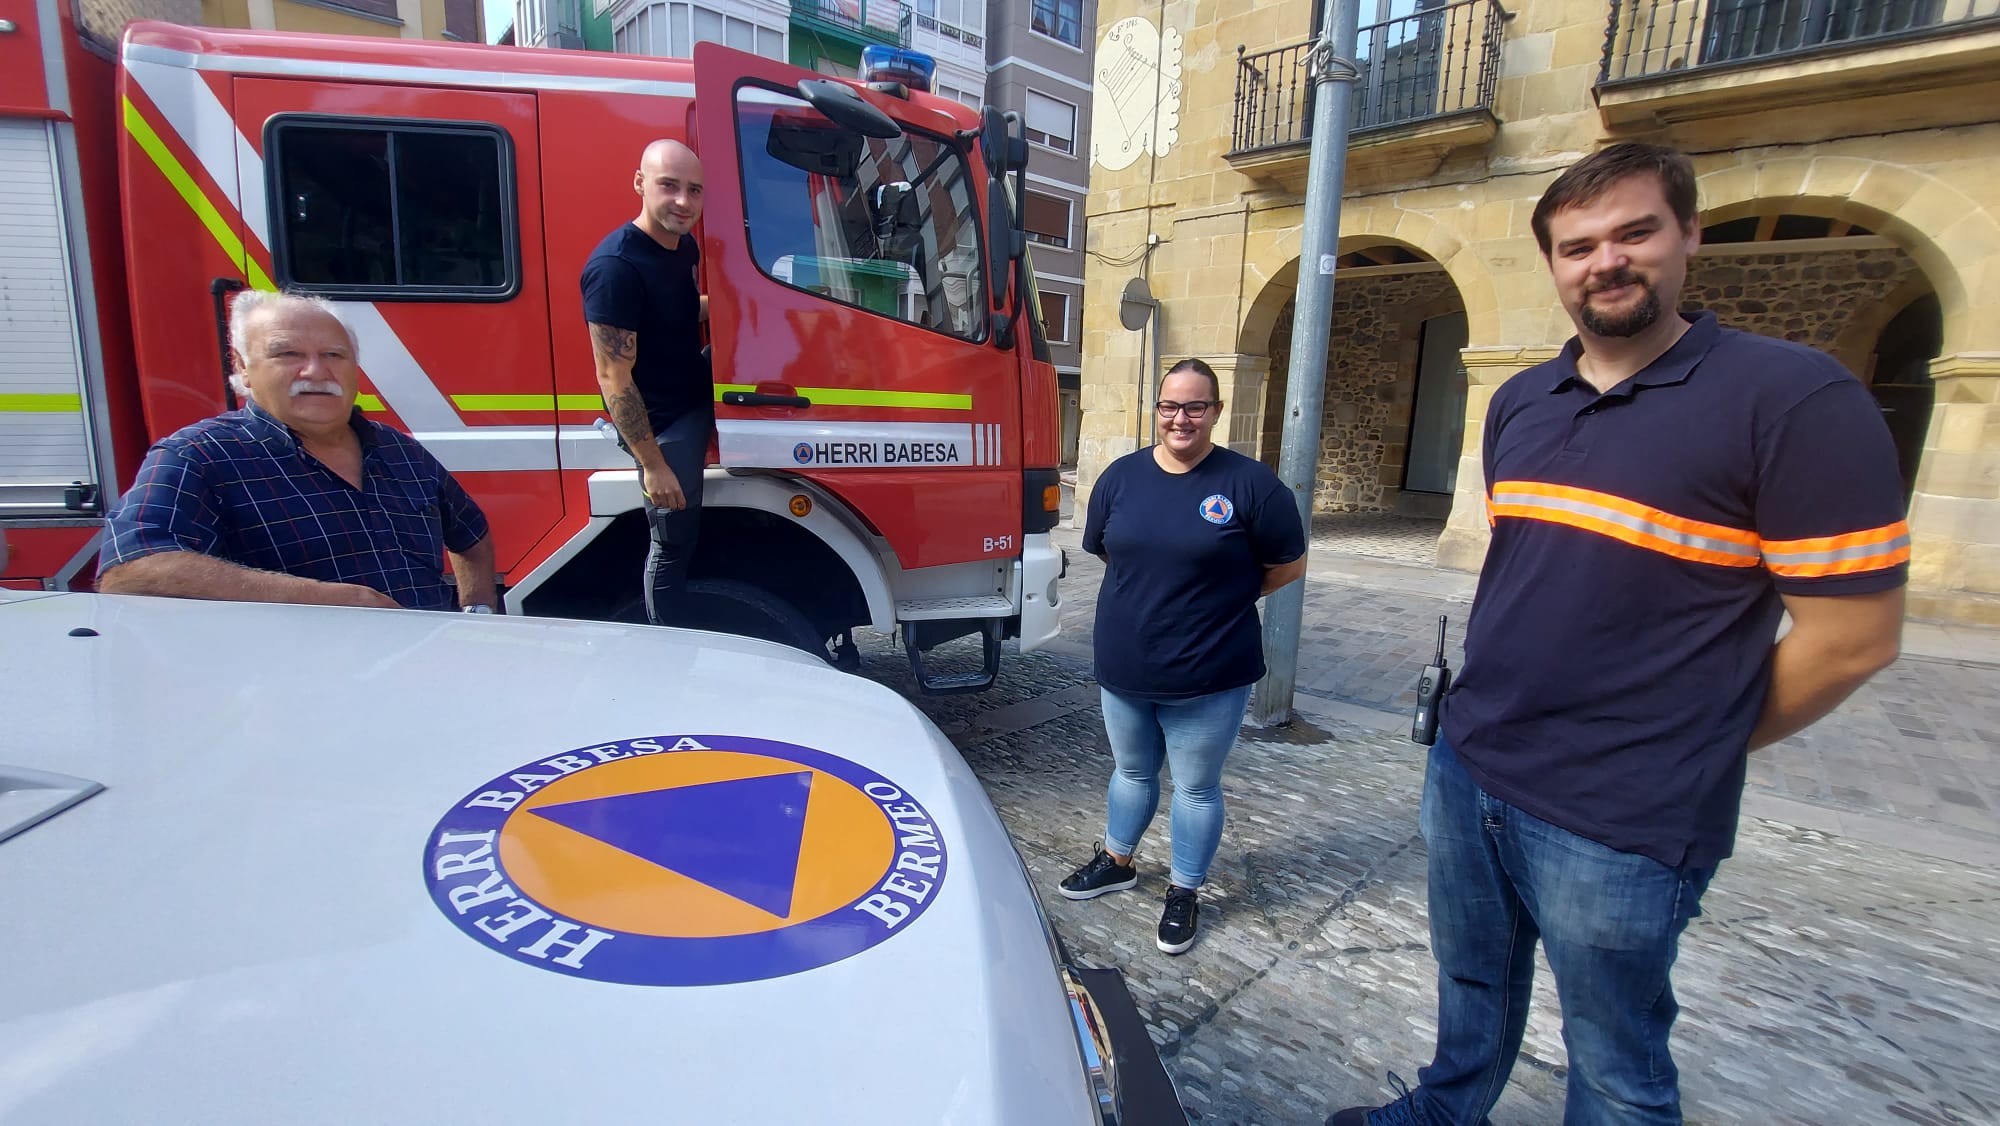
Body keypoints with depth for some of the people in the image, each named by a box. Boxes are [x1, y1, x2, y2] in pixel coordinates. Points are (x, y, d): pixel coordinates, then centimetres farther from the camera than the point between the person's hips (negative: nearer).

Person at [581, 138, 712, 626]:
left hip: (699, 400, 9)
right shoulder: (615, 266, -24)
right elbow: (614, 377, -24)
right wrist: (653, 464, -25)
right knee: (673, 546, 4)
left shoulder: (685, 246, 3)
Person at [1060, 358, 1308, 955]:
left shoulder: (1249, 483, -11)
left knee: (1196, 787, 12)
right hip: (1123, 668, 4)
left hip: (1209, 677, -4)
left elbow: (1290, 563, -2)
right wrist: (1161, 587, 8)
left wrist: (1225, 596, 2)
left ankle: (1184, 892, 32)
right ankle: (1117, 862, 44)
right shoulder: (1121, 476, 0)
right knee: (1131, 771, 22)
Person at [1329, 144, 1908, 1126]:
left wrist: (1689, 747, -3)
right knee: (1472, 987, 26)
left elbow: (1853, 637, -12)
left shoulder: (1795, 399, -14)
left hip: (1619, 823, -5)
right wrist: (1497, 709, 13)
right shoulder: (1518, 403, 5)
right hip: (1465, 769, 6)